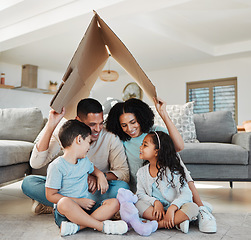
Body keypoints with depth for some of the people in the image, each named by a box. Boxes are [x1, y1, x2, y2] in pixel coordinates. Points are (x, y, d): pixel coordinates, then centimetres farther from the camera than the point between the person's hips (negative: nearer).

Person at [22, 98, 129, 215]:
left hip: (96, 191, 0)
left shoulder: (110, 138, -14)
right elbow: (35, 163, -21)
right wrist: (51, 125, -27)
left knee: (122, 187, -32)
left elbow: (124, 173, -13)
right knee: (28, 183, -19)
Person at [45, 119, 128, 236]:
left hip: (86, 207, 7)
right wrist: (78, 201, -15)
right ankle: (103, 226, -30)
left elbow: (92, 168, 37)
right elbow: (51, 195, -11)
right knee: (65, 203, -39)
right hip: (64, 213, -6)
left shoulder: (85, 161, 13)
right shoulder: (56, 166, -10)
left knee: (114, 202, -14)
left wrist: (100, 175, 13)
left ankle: (77, 226, -29)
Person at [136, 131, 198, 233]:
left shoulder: (172, 171, -10)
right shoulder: (141, 172, 5)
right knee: (139, 204, -25)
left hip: (174, 209, -2)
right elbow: (141, 194, -2)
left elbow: (186, 194, -17)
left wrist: (171, 209, -33)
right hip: (156, 208, 3)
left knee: (193, 207, -31)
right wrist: (156, 202, -21)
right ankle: (177, 222, -28)